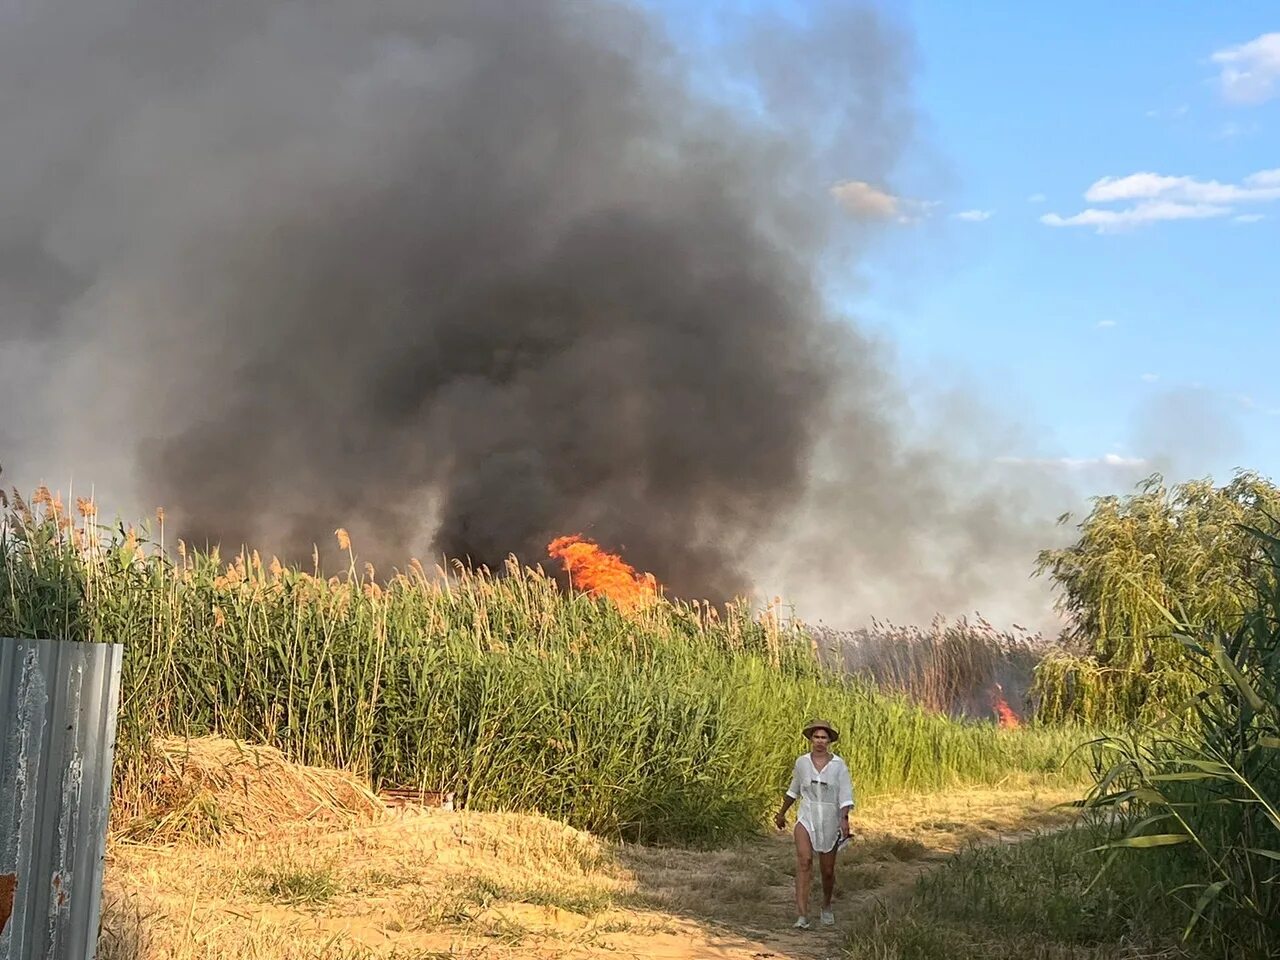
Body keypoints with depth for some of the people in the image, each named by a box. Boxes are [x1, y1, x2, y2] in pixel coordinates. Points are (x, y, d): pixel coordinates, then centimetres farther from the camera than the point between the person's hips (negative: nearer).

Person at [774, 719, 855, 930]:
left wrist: (844, 819, -24)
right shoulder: (802, 762, 2)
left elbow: (845, 796, -9)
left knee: (827, 871, 10)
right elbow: (793, 790, 18)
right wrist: (782, 813, 27)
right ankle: (802, 916, -28)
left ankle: (826, 906, 41)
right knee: (804, 860, -22)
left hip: (830, 823, 0)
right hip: (806, 820, 0)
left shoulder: (838, 765, -4)